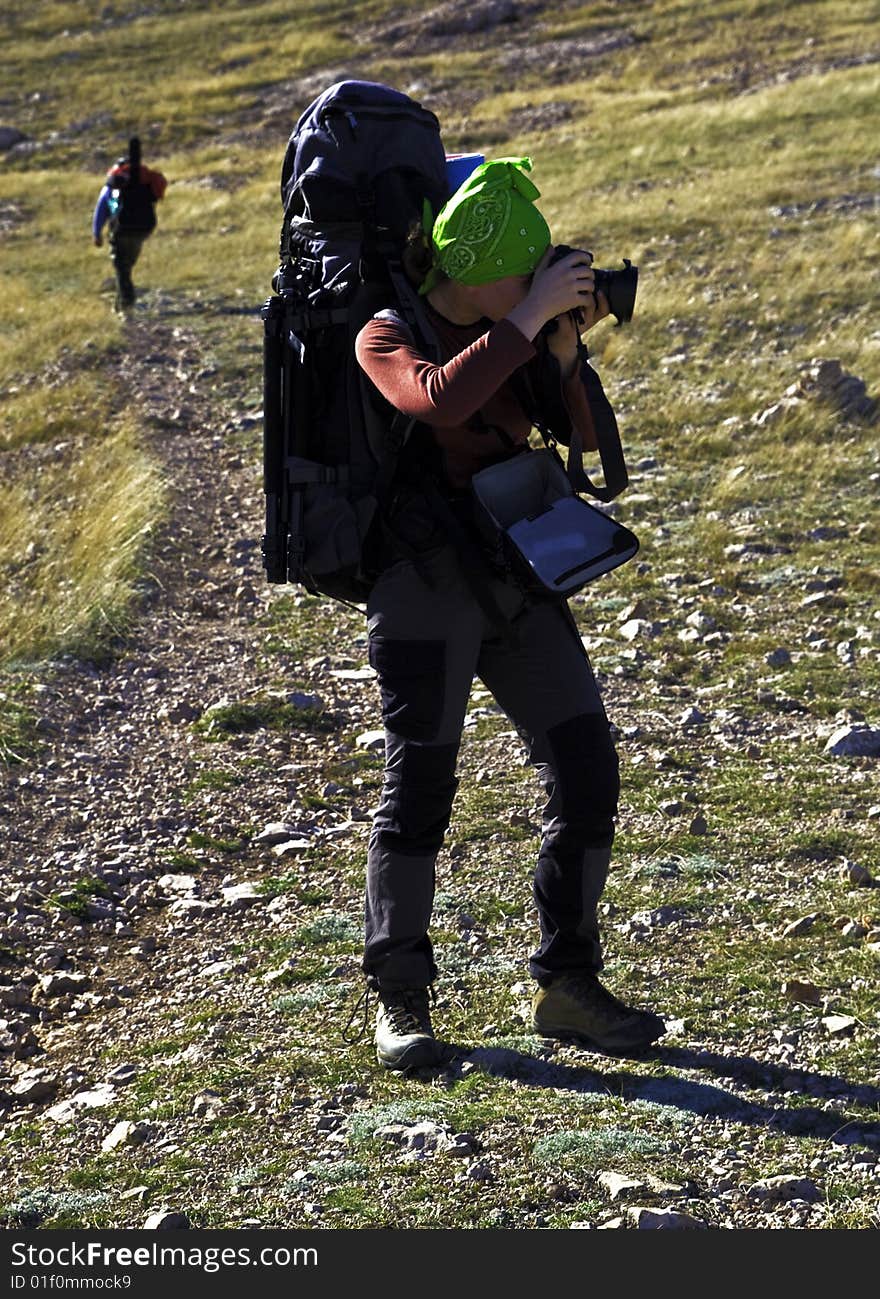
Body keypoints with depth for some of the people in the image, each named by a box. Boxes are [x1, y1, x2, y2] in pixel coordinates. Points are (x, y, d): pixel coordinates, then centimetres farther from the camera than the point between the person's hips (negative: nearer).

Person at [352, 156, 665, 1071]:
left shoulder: (505, 331, 10)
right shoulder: (388, 337, -8)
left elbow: (579, 437, 9)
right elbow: (441, 399, -30)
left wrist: (563, 351, -6)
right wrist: (530, 318, -25)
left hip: (518, 581, 6)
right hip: (427, 586, -6)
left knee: (587, 773, 1)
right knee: (419, 789, -3)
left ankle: (566, 986, 10)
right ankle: (399, 999, 9)